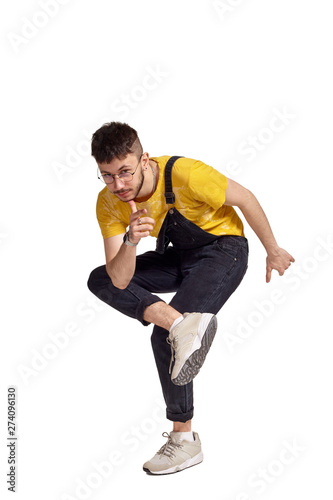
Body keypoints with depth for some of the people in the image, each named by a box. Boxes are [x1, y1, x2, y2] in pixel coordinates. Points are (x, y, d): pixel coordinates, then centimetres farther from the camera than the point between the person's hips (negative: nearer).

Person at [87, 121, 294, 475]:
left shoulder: (183, 174, -30)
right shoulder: (109, 204, -15)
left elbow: (245, 199, -15)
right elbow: (120, 280, -22)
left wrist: (273, 252, -5)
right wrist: (130, 240, -42)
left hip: (224, 250, -6)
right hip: (181, 256, 7)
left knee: (164, 336, -20)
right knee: (100, 280, -8)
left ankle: (184, 439, -5)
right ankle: (177, 321, -27)